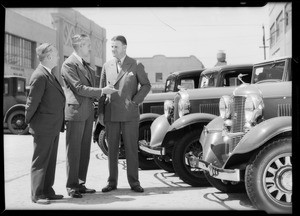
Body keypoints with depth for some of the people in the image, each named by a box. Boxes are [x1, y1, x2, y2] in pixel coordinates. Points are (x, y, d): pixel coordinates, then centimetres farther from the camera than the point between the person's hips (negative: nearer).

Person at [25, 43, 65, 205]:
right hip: (43, 127, -9)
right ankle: (37, 195, 7)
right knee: (40, 161, -1)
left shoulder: (49, 75, 14)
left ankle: (47, 191, 23)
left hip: (54, 127, 9)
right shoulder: (40, 76, -17)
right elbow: (32, 102, -16)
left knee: (50, 161, 14)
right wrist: (29, 121, -7)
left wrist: (59, 124, 15)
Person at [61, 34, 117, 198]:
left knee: (85, 150, 10)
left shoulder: (87, 66, 19)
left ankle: (80, 183, 18)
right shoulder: (69, 64, -10)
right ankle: (71, 186, 3)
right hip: (75, 111, -8)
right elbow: (79, 88, -16)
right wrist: (102, 91, -13)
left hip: (88, 112, 9)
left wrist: (98, 98, 10)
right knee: (74, 150, -3)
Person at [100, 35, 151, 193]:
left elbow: (146, 85, 6)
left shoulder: (136, 66, 3)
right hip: (111, 114, 3)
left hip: (129, 114, -2)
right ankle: (112, 182, 13)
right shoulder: (107, 66, 11)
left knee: (131, 148, 1)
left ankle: (134, 182, 9)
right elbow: (102, 89, 14)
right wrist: (101, 111, 8)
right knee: (112, 149, 6)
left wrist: (135, 101, -6)